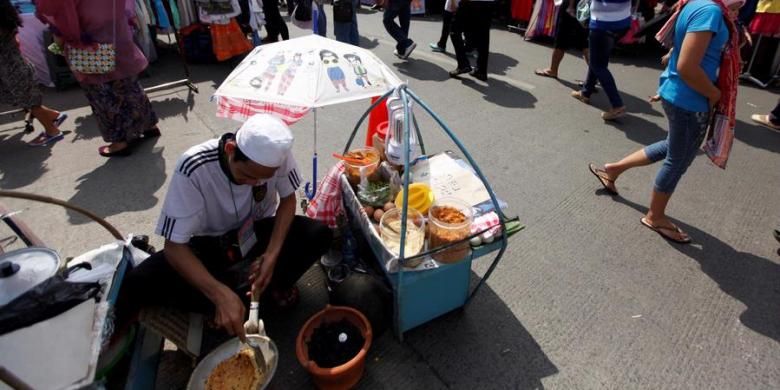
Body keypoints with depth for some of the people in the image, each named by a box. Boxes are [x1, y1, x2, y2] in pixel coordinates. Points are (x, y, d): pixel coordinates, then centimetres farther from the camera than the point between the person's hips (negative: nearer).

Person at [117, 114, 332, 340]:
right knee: (135, 286, -25)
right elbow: (174, 245, -25)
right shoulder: (194, 168, -30)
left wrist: (273, 253, -24)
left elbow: (288, 199, -8)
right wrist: (221, 295, -38)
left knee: (319, 235, -26)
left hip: (259, 234, 1)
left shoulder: (276, 153, -24)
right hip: (209, 243, 0)